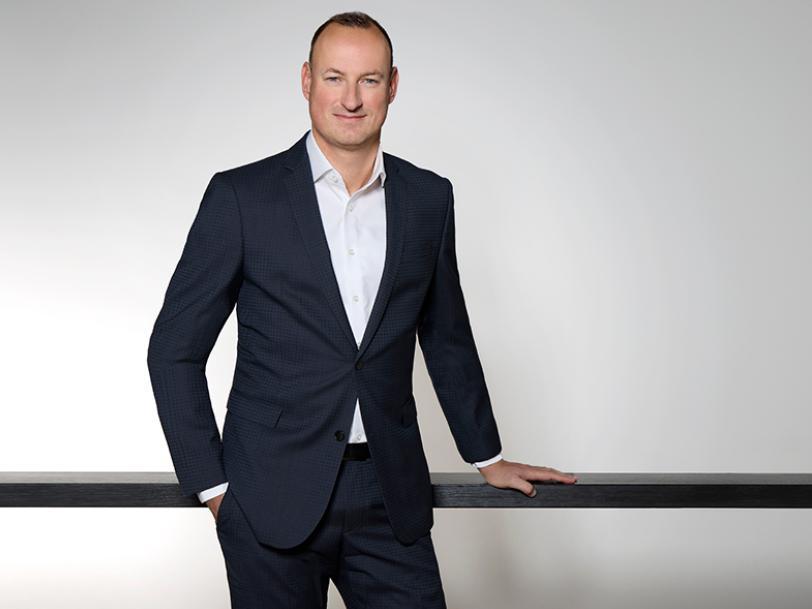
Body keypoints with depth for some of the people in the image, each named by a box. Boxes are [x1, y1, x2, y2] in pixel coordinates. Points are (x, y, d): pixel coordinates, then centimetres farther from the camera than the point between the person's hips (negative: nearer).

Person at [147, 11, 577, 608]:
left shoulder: (429, 198, 6)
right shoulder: (242, 196, -4)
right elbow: (175, 350, -1)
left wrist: (488, 457, 23)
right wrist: (212, 485, -4)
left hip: (391, 496, 3)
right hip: (274, 499, -2)